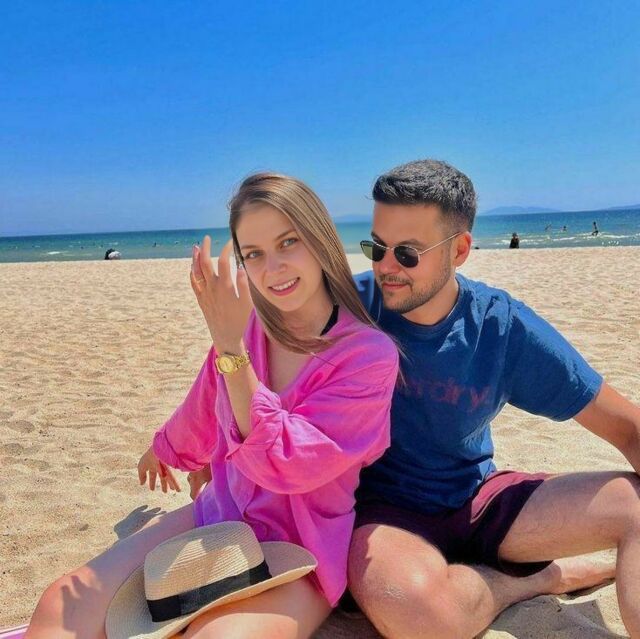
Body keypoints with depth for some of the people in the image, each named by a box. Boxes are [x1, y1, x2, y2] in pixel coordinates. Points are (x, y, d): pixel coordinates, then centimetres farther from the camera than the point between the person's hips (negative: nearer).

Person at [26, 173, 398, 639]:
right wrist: (165, 448, 35)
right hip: (218, 514, 4)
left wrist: (230, 347, -28)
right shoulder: (249, 326, -4)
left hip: (301, 552, -4)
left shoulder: (370, 353, -17)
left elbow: (287, 462, -25)